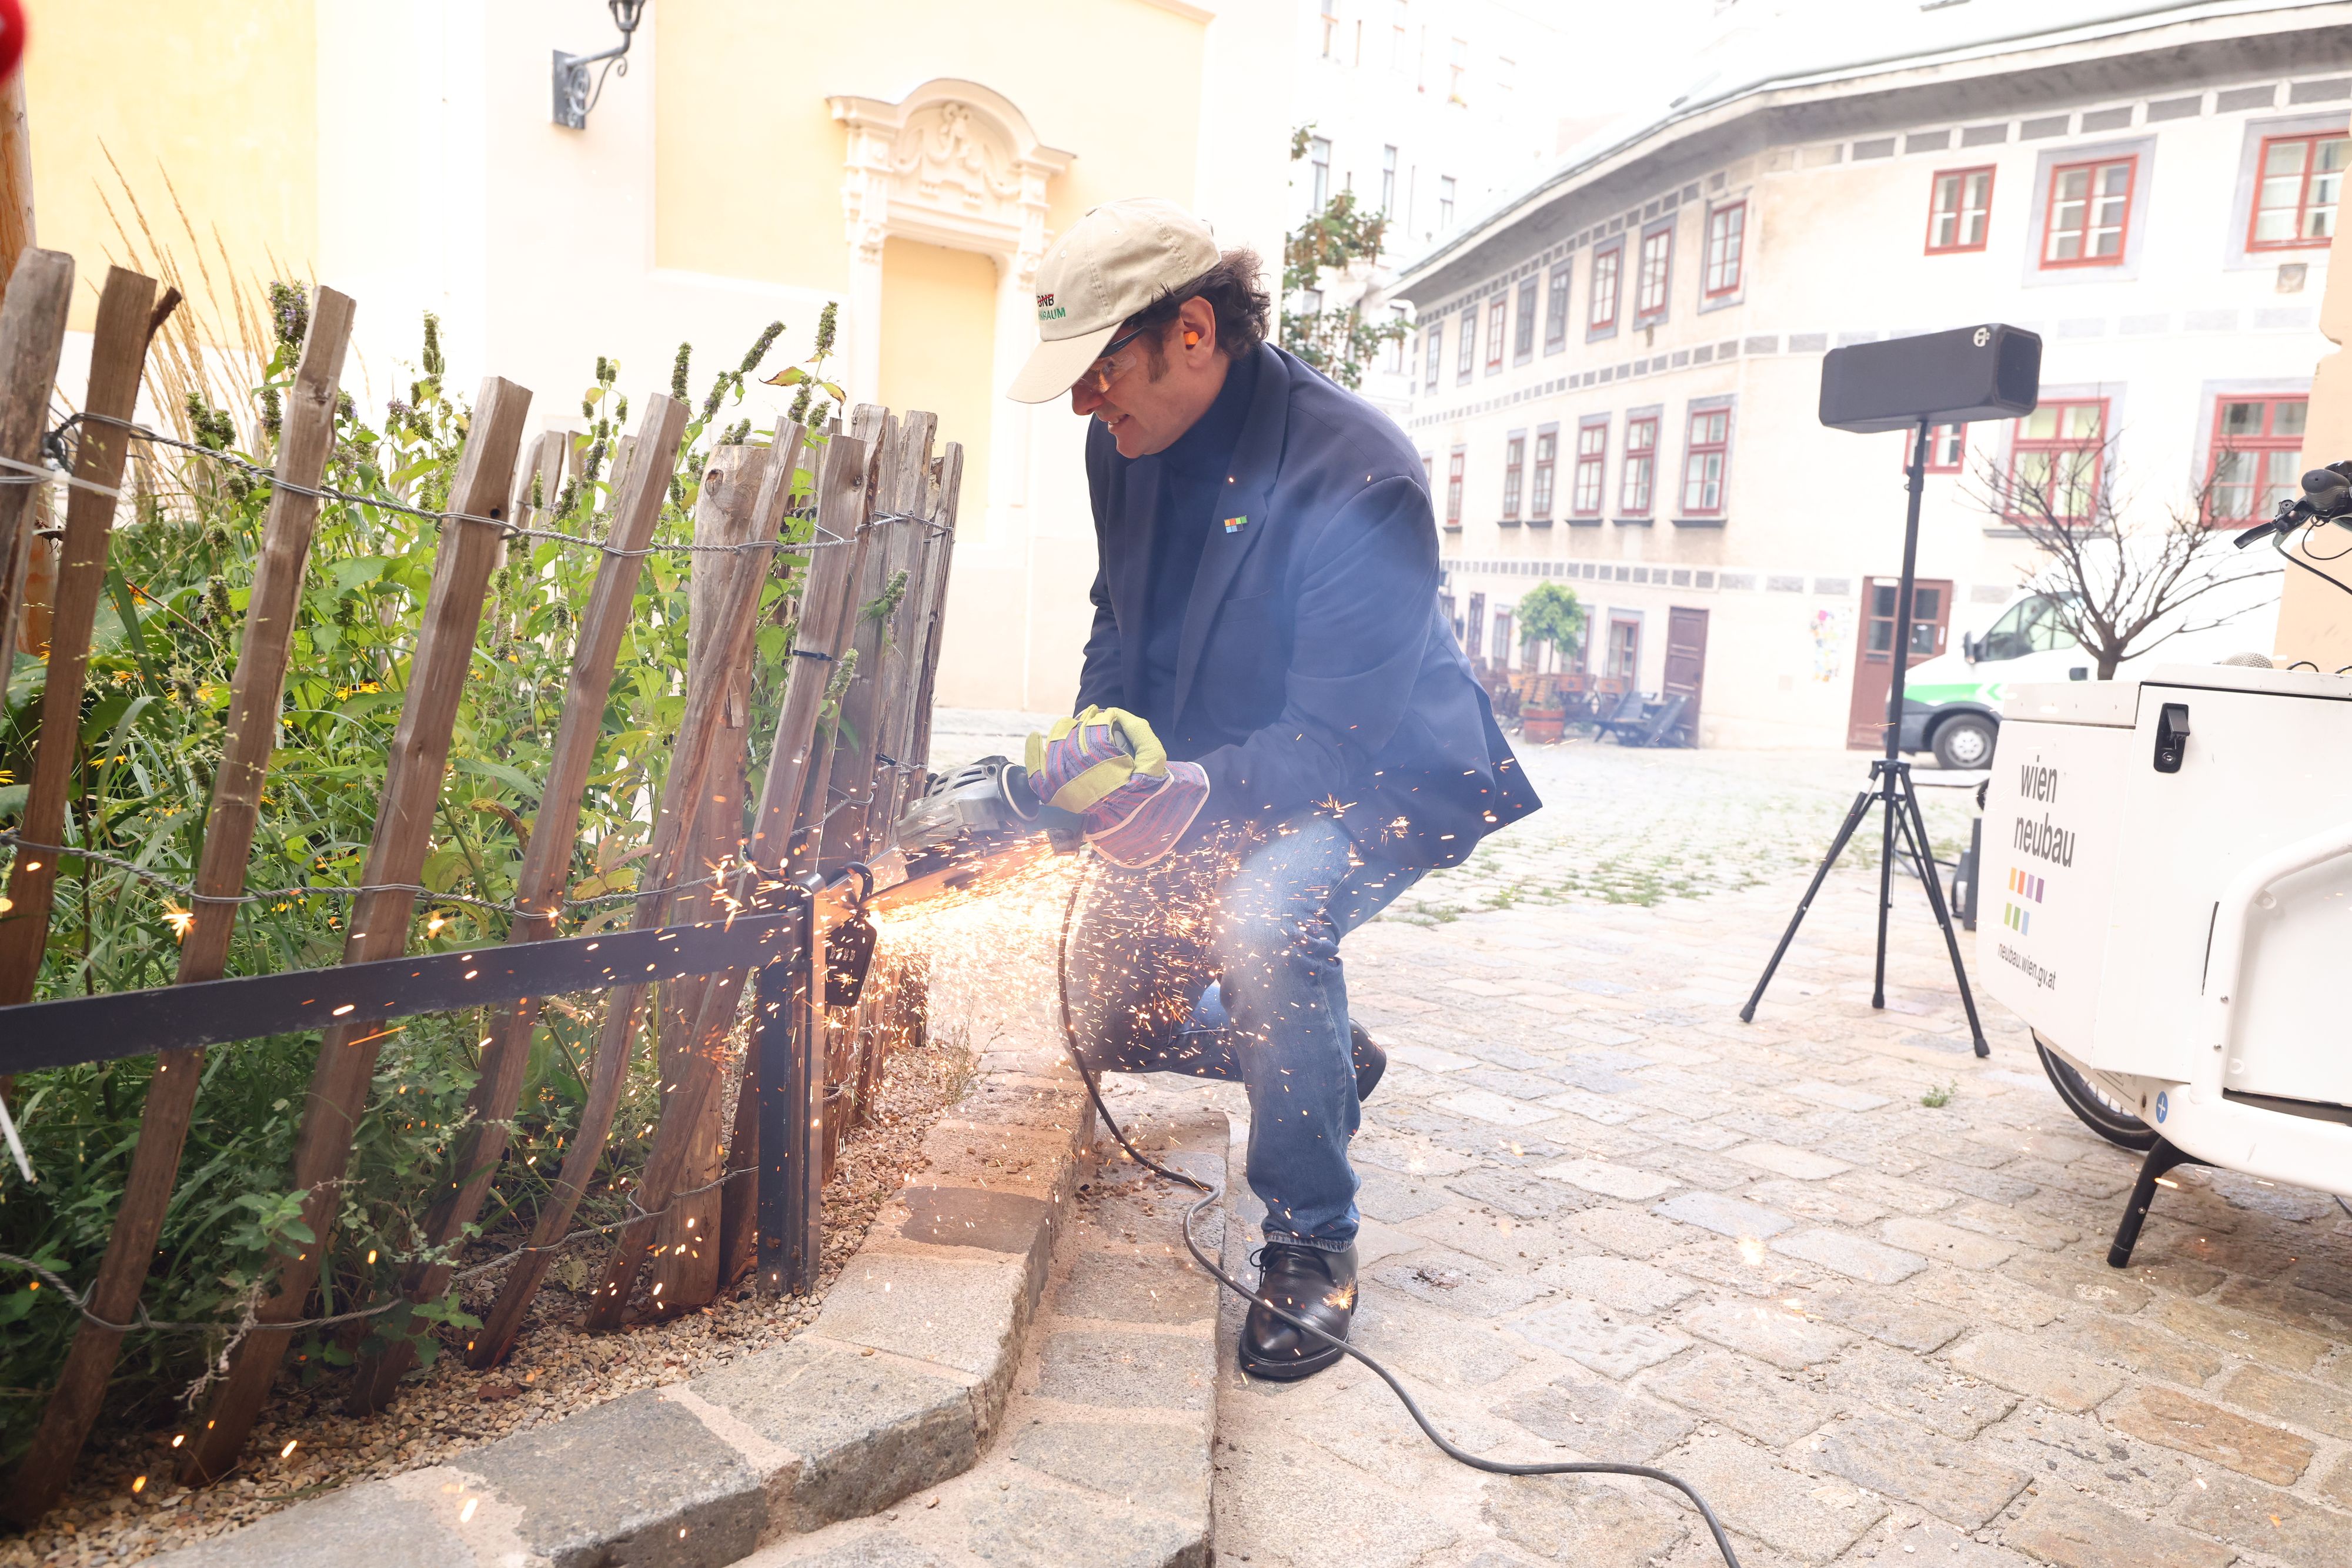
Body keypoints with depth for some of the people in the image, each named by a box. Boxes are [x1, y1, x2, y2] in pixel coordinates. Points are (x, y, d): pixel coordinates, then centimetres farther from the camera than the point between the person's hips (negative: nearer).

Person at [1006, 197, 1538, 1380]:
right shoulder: (1124, 447, -6)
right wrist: (1096, 737, -11)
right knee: (1112, 1025, 4)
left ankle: (1313, 1244, -14)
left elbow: (1333, 742, -29)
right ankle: (1330, 1059, 31)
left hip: (1382, 780, -7)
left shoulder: (1358, 482, -29)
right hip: (1206, 781, 7)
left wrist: (1197, 789, -44)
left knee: (1265, 923, -38)